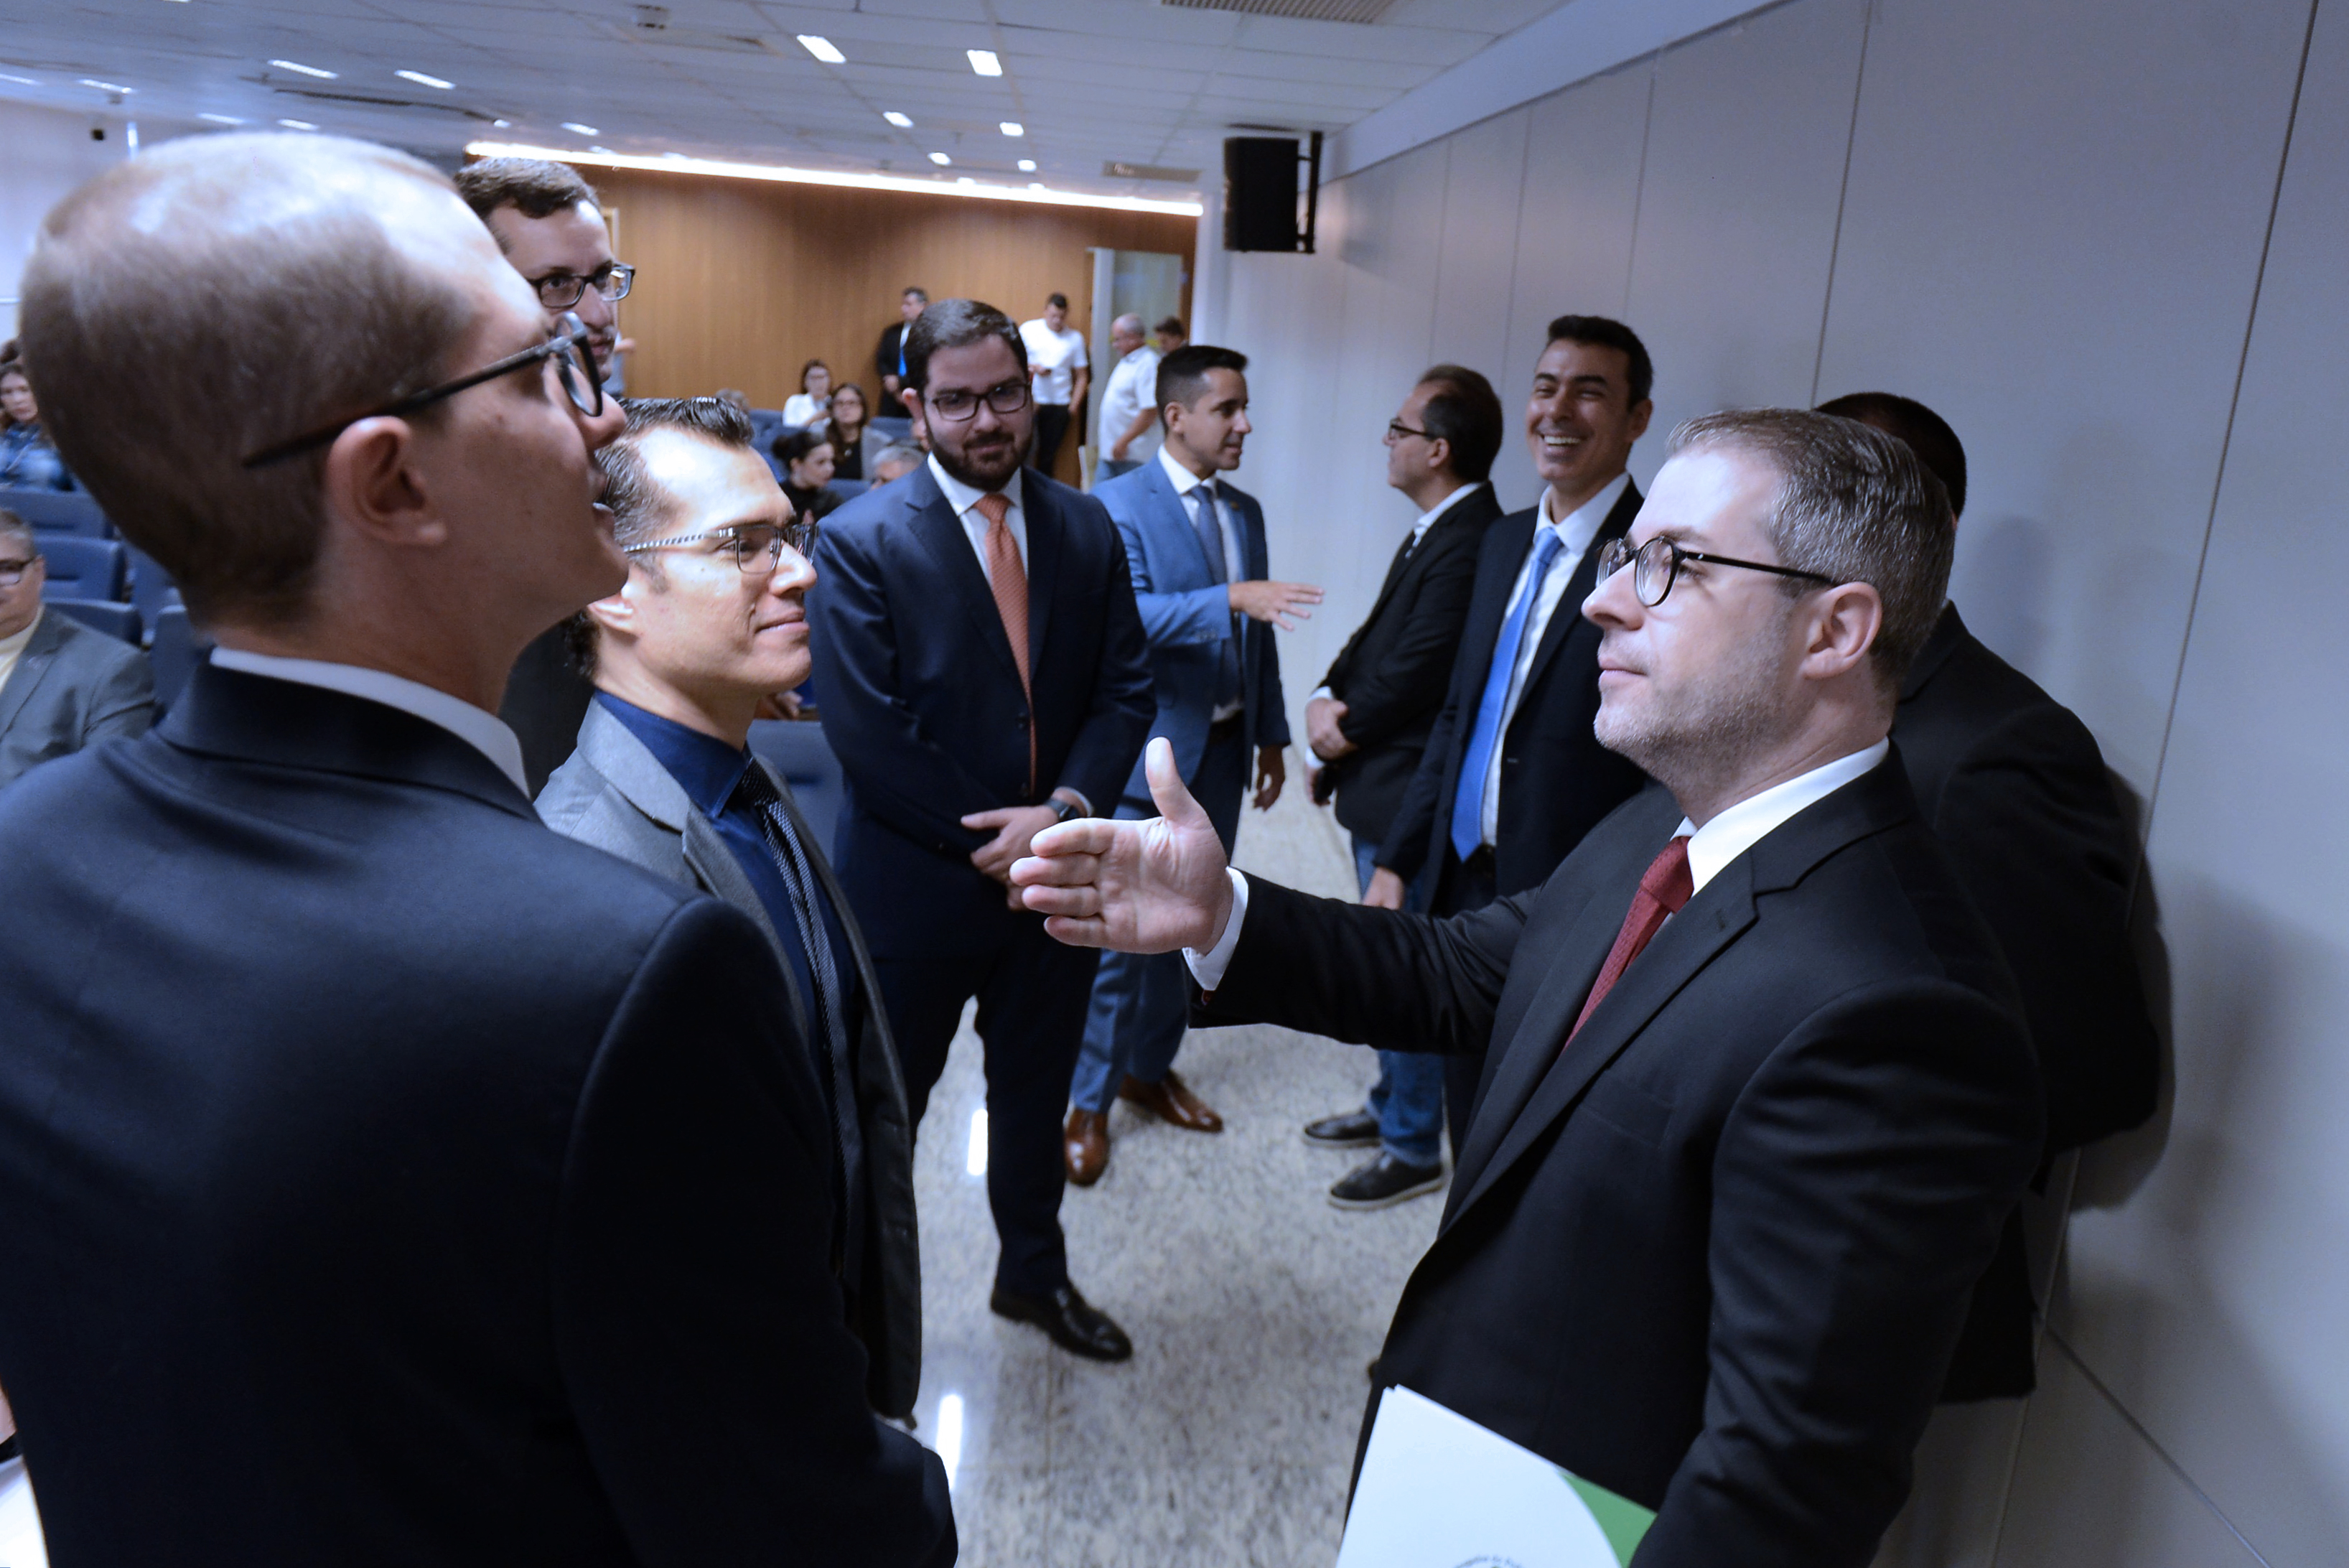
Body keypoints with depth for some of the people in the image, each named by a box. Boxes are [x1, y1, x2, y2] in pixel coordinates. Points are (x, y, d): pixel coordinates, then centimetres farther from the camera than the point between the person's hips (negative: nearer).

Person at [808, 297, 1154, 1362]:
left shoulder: (1085, 529, 3)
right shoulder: (858, 542, -12)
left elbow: (1125, 688, 1)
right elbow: (866, 736, -17)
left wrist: (1067, 809, -15)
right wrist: (990, 841, -17)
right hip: (914, 885, -4)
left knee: (1036, 1094, 22)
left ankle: (1034, 1273, 45)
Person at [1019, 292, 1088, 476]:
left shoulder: (1075, 338, 6)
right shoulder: (1028, 329, 4)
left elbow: (1082, 376, 6)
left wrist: (1075, 404, -3)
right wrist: (1032, 368, -12)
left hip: (1059, 405, 1)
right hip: (1029, 401, -1)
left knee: (1048, 455, 5)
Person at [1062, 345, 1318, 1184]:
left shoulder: (1246, 510, 11)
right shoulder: (1121, 503, -10)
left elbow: (1258, 633, 15)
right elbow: (1129, 616, -24)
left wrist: (1271, 734, 14)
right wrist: (1231, 597, -33)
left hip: (1223, 747, 7)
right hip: (1152, 749, -7)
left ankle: (1151, 1067, 33)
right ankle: (1089, 1101, 15)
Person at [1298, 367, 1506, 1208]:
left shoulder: (1470, 543, -23)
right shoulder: (1436, 530, 10)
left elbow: (1415, 673, -23)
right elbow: (1376, 636, 13)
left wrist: (1348, 728, -8)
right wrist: (1329, 695, -3)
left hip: (1409, 796, -10)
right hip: (1379, 788, 10)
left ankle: (1413, 1149, 21)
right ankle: (1389, 1107, 40)